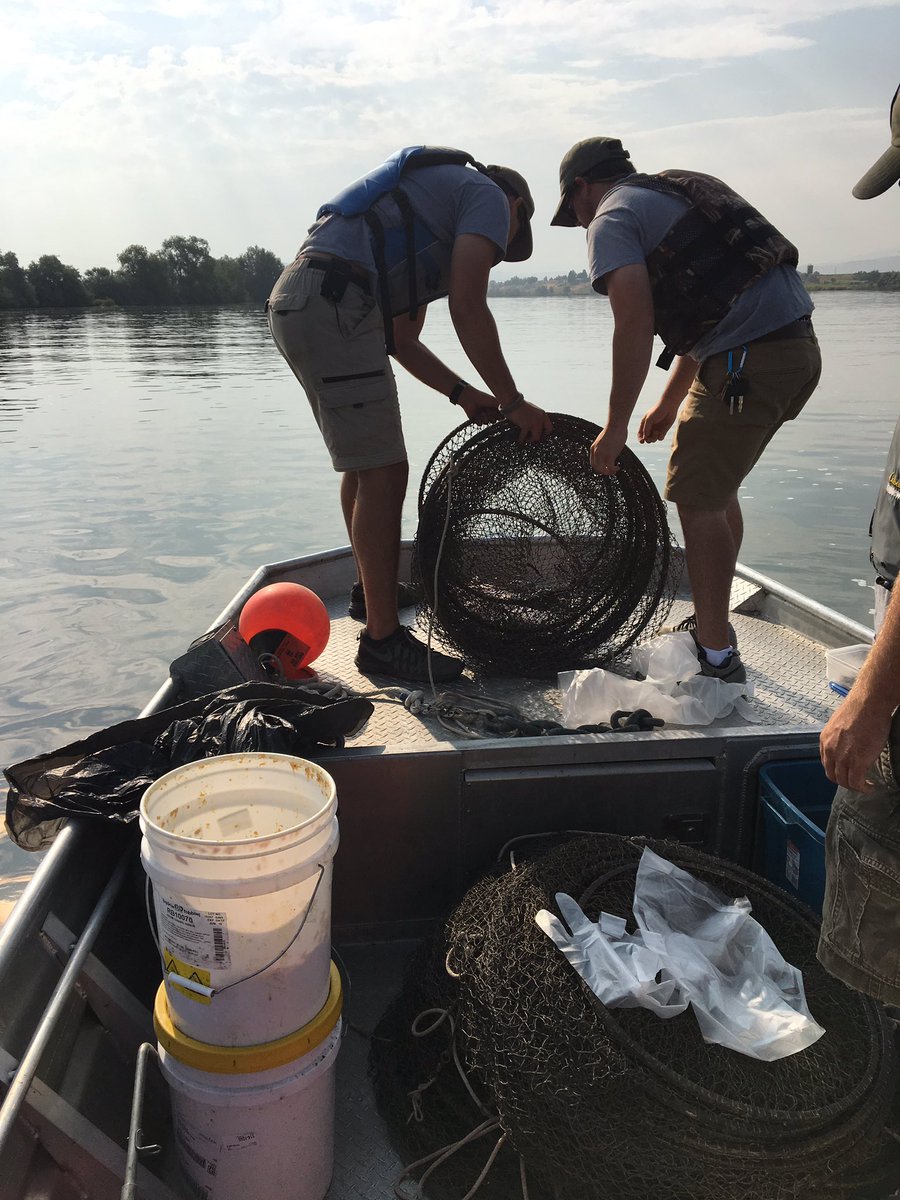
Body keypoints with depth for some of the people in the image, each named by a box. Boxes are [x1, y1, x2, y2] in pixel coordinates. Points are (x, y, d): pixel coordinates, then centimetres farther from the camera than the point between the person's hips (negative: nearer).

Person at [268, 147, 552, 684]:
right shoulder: (489, 196, 8)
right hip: (333, 305, -10)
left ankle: (374, 590, 36)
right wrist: (513, 401, -5)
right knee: (384, 473, -10)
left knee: (364, 462, 20)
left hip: (294, 301, 10)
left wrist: (463, 392, 18)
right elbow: (468, 307, -10)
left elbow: (401, 340, 27)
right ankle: (383, 638, -6)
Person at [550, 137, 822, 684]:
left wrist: (616, 426, -8)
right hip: (800, 345, 9)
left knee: (698, 500, -2)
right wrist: (670, 403, 35)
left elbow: (635, 325, -14)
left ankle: (717, 656, 5)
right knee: (716, 486, 20)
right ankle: (709, 623, 31)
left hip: (750, 359, -9)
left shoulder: (612, 219, 1)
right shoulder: (678, 193, 29)